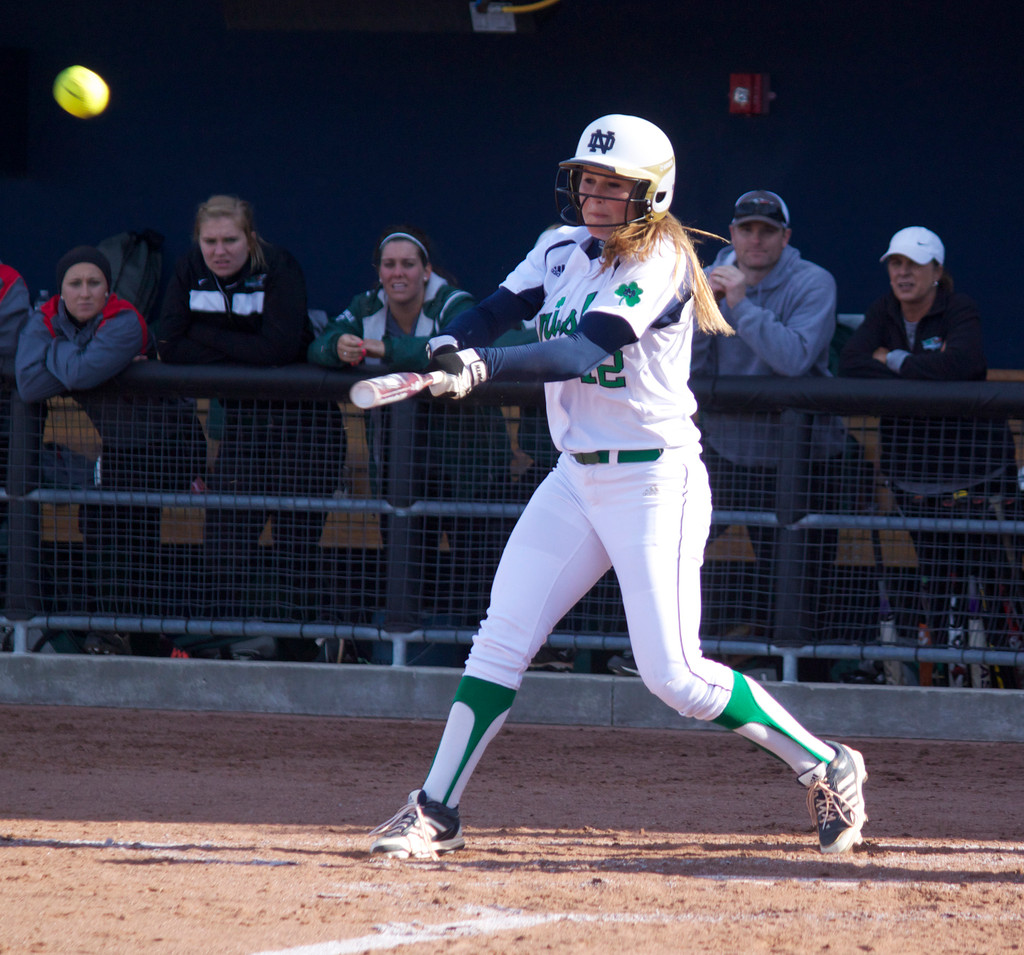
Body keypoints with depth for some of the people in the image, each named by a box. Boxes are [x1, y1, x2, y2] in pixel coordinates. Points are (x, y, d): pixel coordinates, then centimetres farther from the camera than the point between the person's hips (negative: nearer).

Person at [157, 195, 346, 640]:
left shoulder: (279, 267, -16)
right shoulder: (190, 270, -3)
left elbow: (281, 347, -27)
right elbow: (170, 346, -11)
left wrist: (208, 337, -17)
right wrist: (243, 351, -17)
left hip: (301, 417, -5)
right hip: (242, 415, 5)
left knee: (295, 538, -6)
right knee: (227, 531, -1)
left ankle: (300, 647, 2)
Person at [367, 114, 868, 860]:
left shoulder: (660, 262, -15)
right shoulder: (562, 252, 9)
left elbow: (581, 353, -27)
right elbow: (495, 312, 0)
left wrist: (487, 367, -40)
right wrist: (451, 344, -24)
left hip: (656, 482, -7)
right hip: (577, 478, 7)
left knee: (673, 674, -9)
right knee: (501, 639, 0)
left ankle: (826, 767, 5)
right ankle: (436, 812, 6)